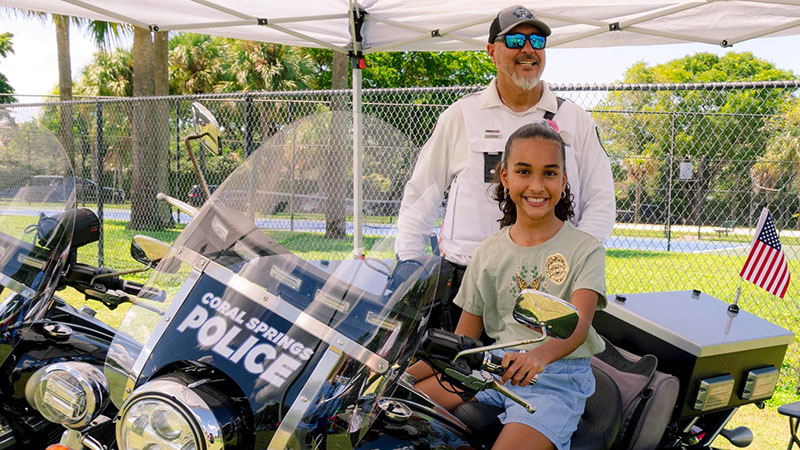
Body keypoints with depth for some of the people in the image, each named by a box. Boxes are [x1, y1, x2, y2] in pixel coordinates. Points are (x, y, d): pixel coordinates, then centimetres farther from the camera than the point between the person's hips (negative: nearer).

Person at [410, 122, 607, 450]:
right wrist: (401, 375, -3)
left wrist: (540, 355, -43)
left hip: (558, 376, -4)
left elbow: (578, 324, -19)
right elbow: (462, 340, 10)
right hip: (495, 368, 5)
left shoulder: (585, 249, -2)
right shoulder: (489, 252, 10)